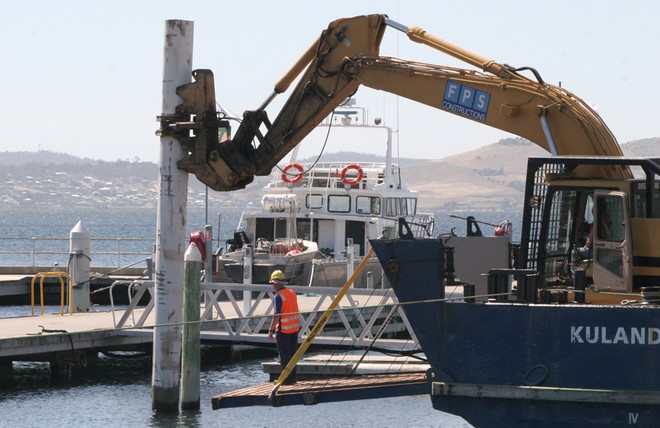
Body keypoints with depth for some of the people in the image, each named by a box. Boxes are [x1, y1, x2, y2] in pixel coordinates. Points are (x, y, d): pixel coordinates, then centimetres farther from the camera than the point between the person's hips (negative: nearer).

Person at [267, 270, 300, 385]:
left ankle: (287, 379, -1)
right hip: (295, 328, 7)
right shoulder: (292, 292, 7)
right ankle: (292, 378, 19)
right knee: (292, 354, 14)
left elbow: (276, 315, -20)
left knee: (284, 356, -1)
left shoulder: (278, 296, -16)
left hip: (283, 330, -7)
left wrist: (271, 330, -15)